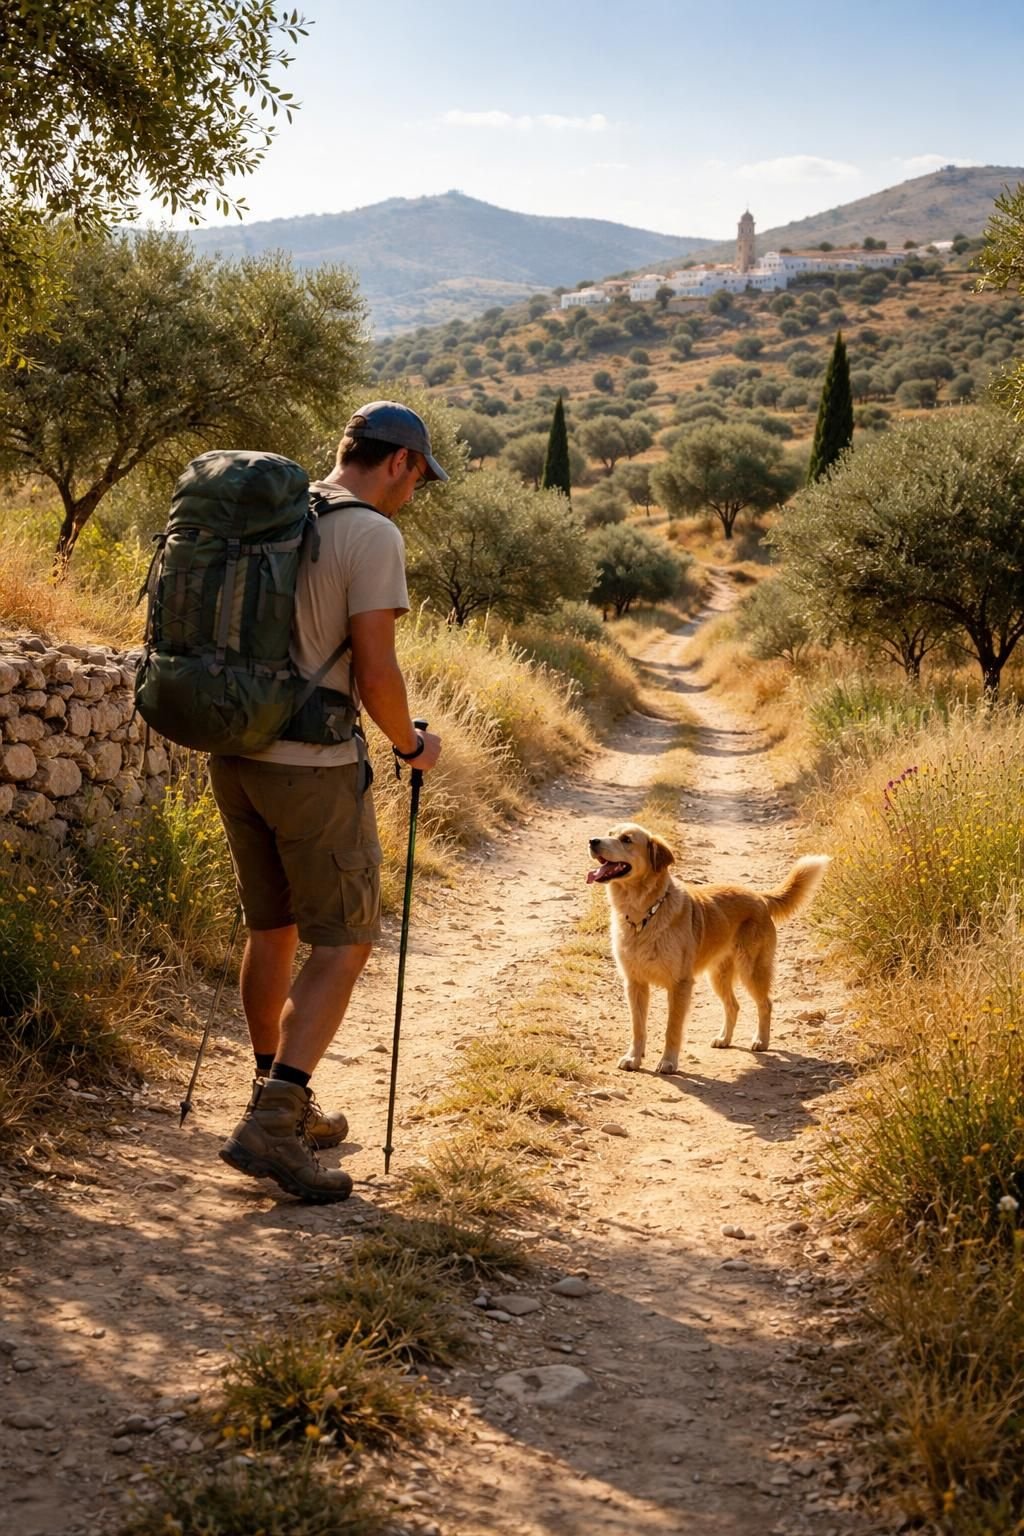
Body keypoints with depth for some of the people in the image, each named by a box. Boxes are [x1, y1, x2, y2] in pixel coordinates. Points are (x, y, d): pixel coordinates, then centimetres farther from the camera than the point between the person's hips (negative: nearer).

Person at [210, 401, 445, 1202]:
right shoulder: (373, 536, -12)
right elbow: (375, 671, -17)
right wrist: (413, 745, 0)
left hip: (234, 752, 8)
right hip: (313, 766, -8)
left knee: (272, 928, 18)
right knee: (345, 941, 1)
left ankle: (286, 1106, 29)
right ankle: (269, 1123, -8)